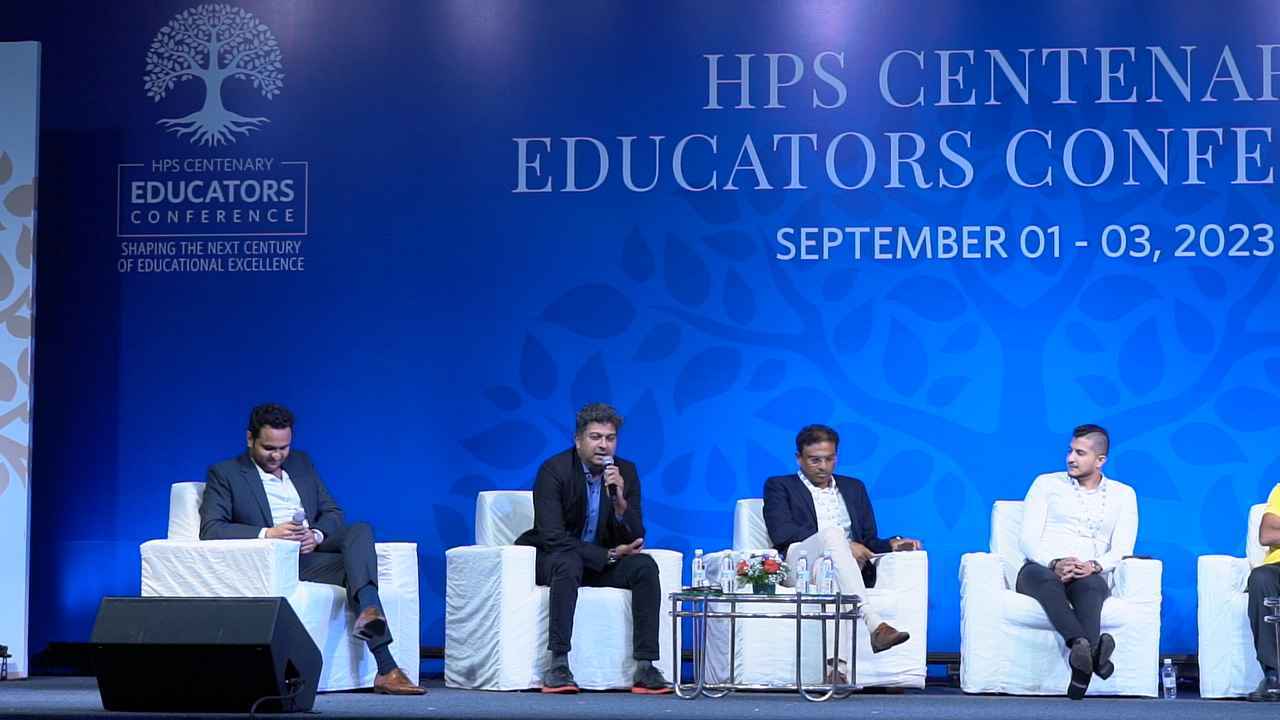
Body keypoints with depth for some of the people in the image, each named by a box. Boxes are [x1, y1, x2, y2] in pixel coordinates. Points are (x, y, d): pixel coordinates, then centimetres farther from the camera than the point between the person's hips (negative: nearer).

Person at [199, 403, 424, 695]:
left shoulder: (302, 463, 23)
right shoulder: (225, 474, 7)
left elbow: (333, 513, 19)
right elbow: (210, 529, -7)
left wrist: (316, 535, -7)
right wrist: (268, 534, -21)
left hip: (314, 549, 5)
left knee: (360, 530, -28)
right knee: (355, 564, -30)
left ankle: (368, 613, -52)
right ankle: (386, 667, -42)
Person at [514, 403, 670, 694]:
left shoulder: (626, 472, -2)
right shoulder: (554, 470, -16)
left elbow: (636, 539, -5)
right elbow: (552, 536, -23)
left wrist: (620, 502, -25)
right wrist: (608, 555, -22)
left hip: (604, 560, 4)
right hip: (552, 558, -4)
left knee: (645, 568, -22)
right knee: (569, 563, -37)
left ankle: (645, 666, -25)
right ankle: (558, 664, -40)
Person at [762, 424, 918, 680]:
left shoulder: (854, 488, 30)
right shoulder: (779, 487, 16)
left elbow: (869, 541, 25)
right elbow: (781, 533, -4)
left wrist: (892, 544, -2)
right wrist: (844, 544, -12)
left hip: (849, 564, 4)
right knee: (831, 533, -37)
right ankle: (874, 626, -51)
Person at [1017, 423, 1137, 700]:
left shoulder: (1123, 495, 17)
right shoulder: (1046, 484, 15)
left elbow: (1122, 549, 3)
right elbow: (1028, 540, 4)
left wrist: (1094, 566, -20)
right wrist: (1055, 563, -17)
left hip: (1089, 576, 1)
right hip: (1041, 570, 0)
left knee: (1092, 584, -39)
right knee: (1047, 580, -40)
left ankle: (1082, 666, -66)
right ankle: (1086, 648, -67)